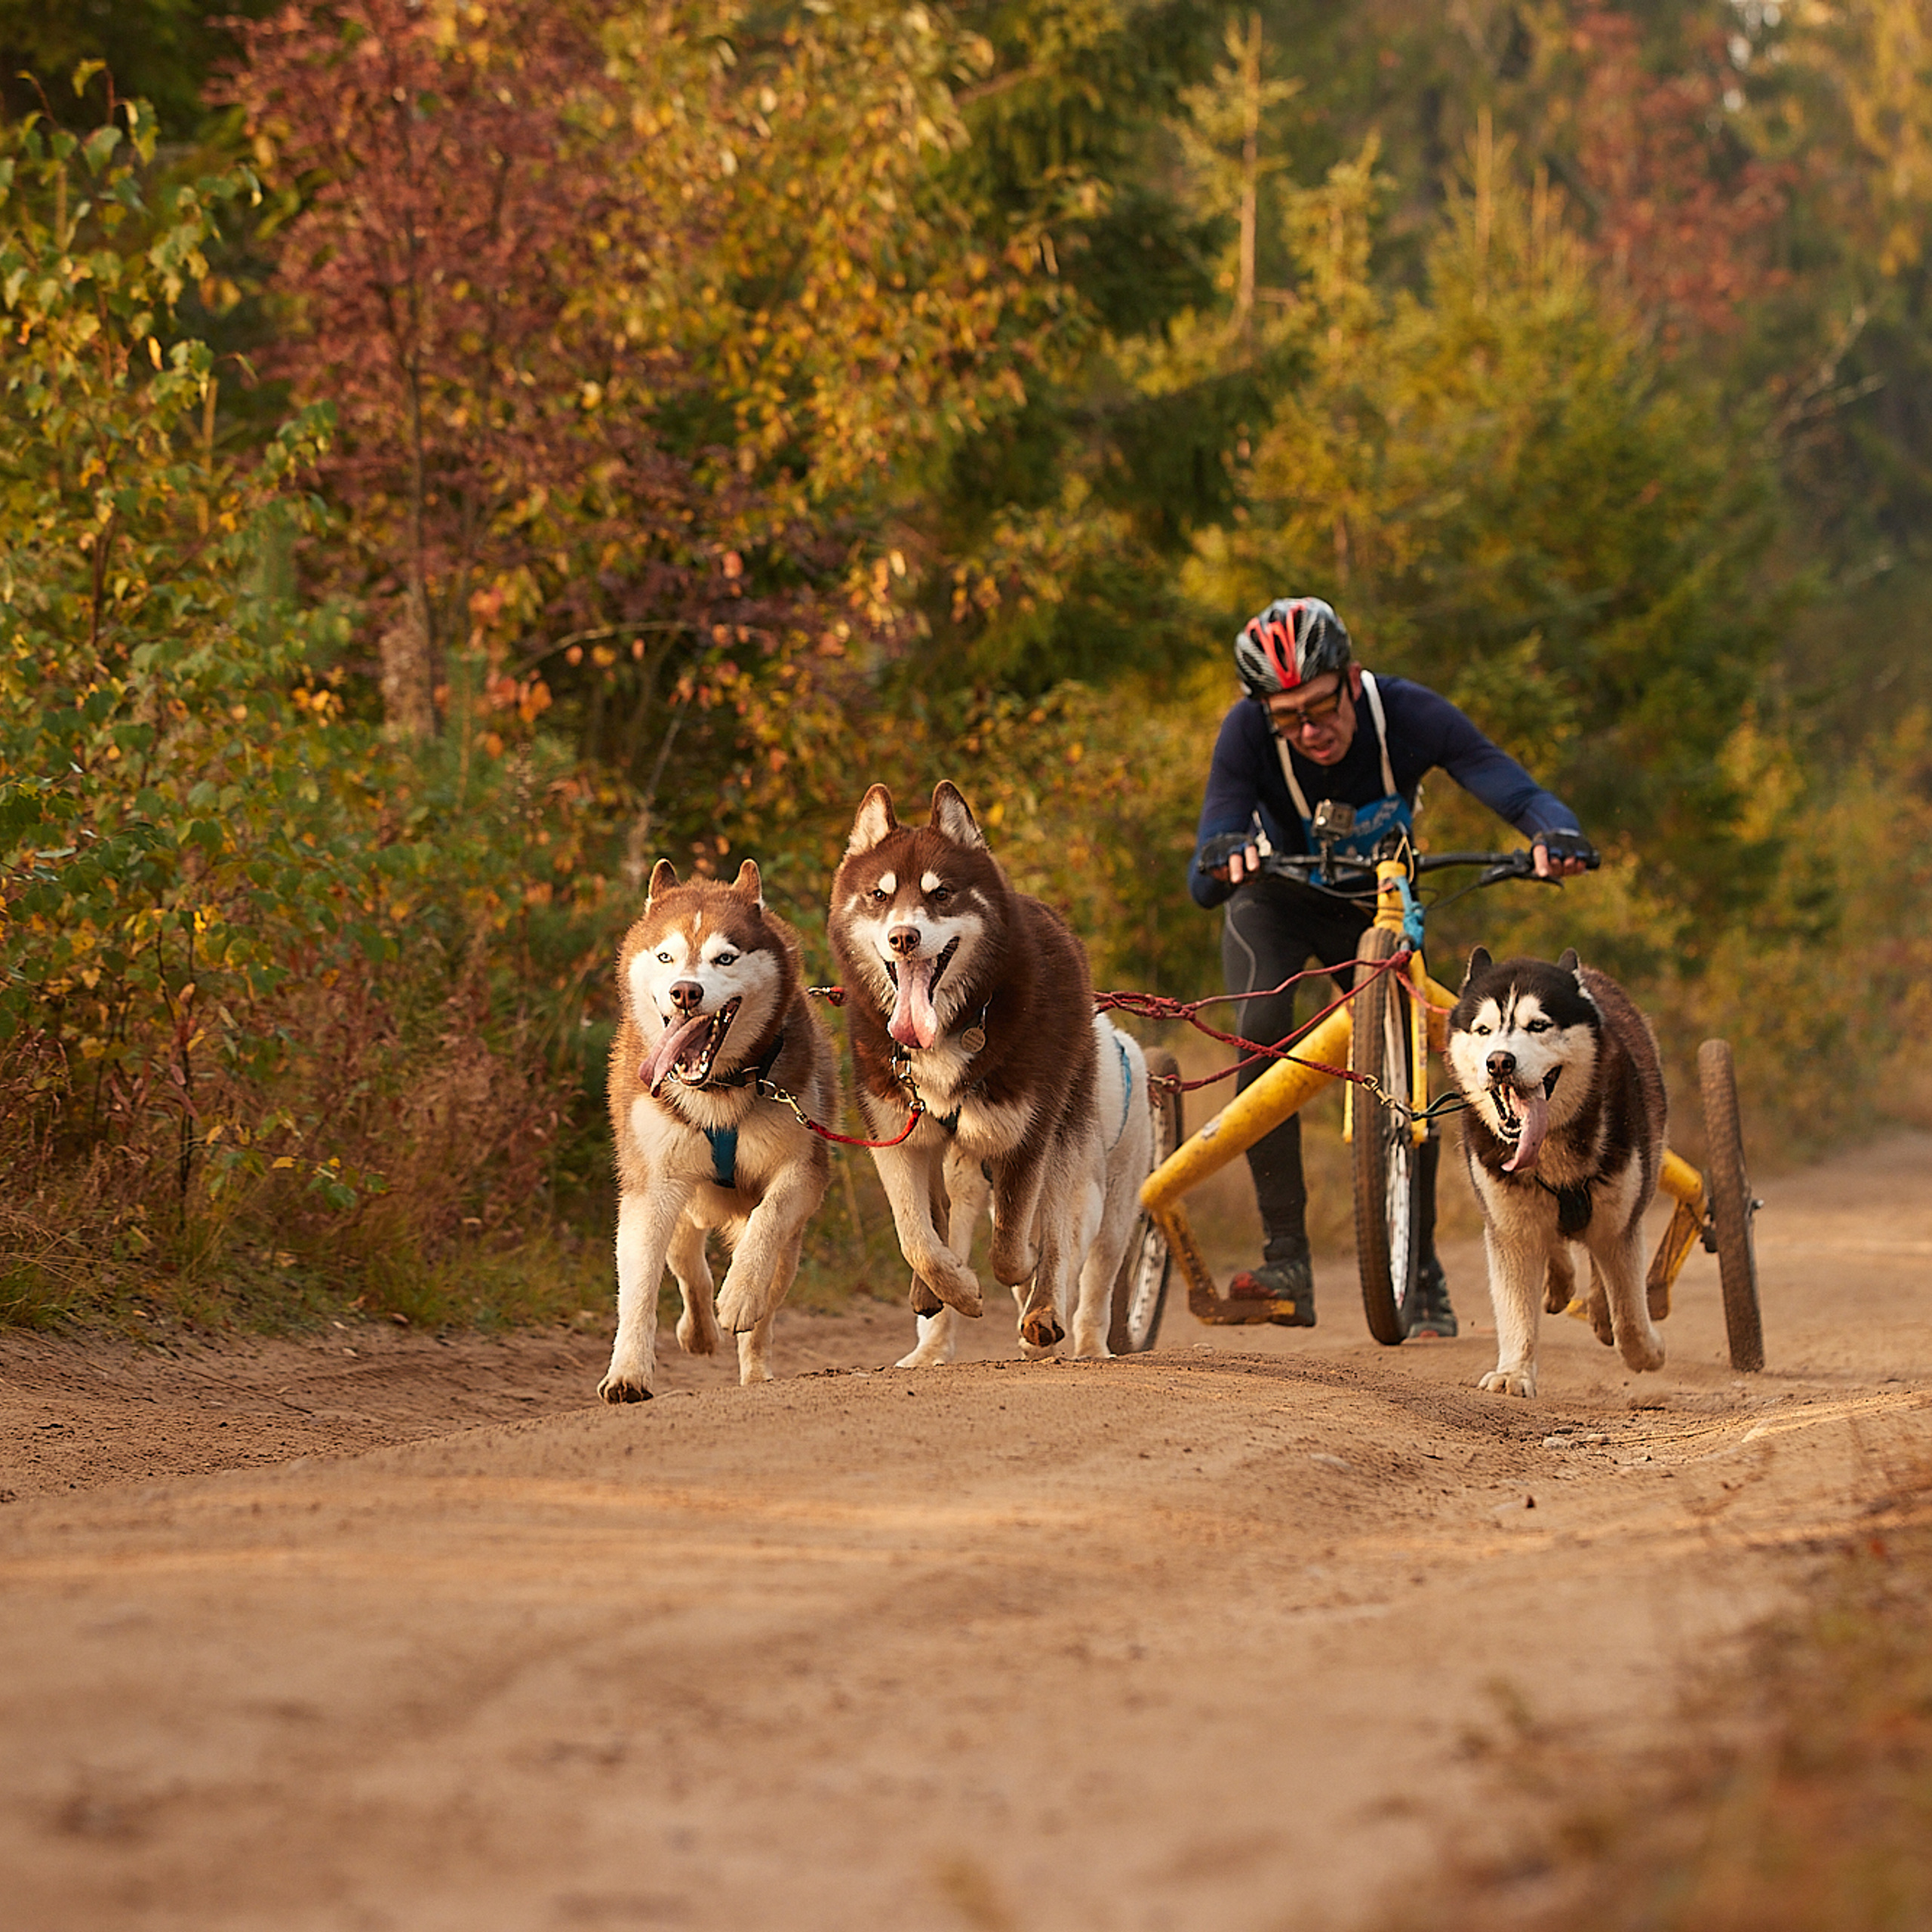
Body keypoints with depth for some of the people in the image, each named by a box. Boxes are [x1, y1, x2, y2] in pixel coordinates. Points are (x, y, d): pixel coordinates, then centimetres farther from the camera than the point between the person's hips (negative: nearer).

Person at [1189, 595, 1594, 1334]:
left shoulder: (1408, 715, -31)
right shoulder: (1248, 734, -33)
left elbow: (1520, 794, -37)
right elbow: (1203, 884, -37)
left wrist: (1557, 834, -59)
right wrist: (1224, 860, -61)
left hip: (1376, 906, 1)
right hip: (1277, 903, -1)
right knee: (1264, 1028, -28)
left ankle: (1422, 1280, 6)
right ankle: (1286, 1259, -25)